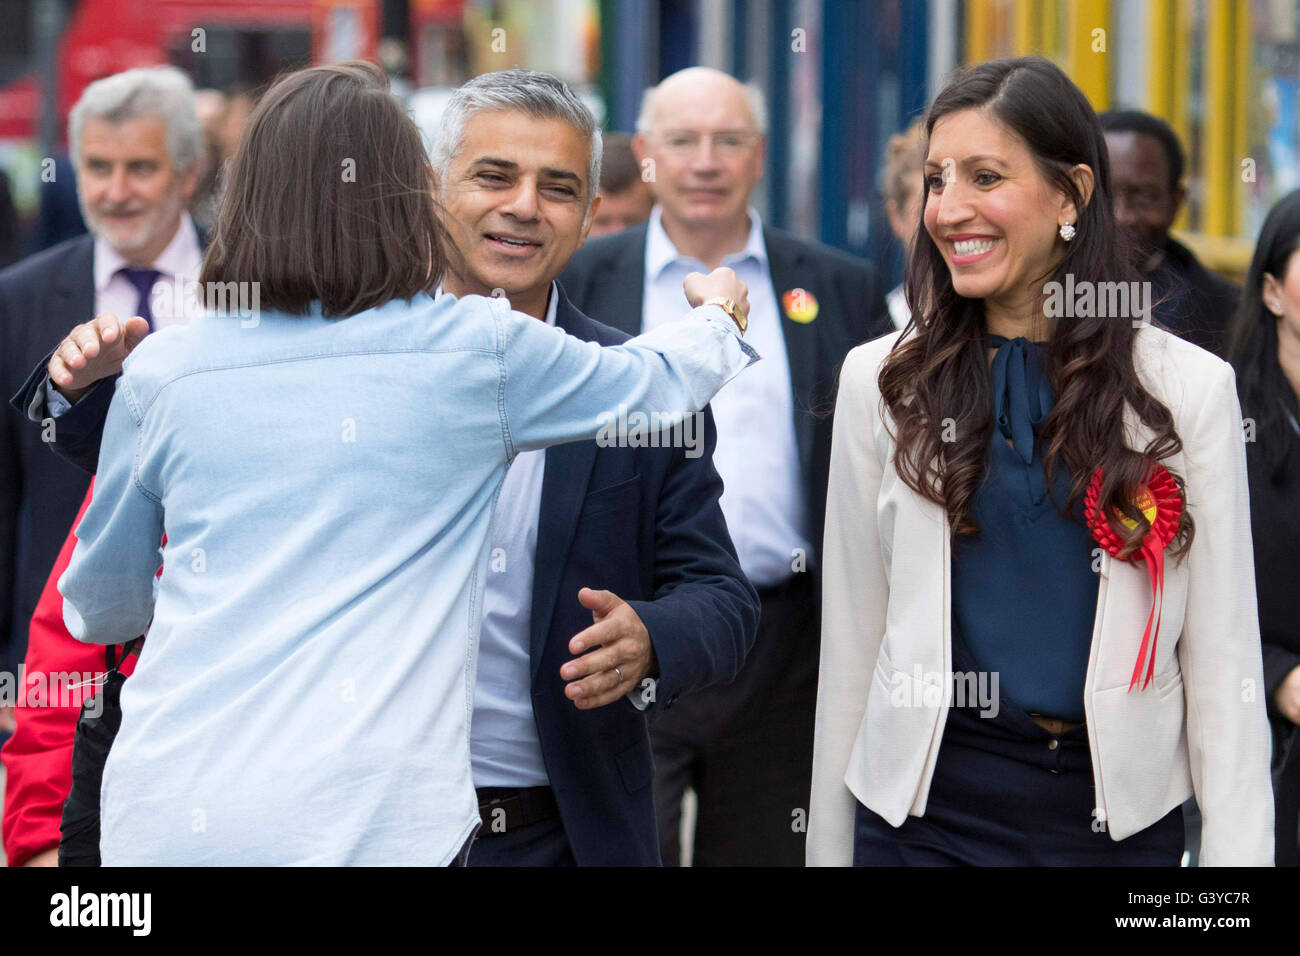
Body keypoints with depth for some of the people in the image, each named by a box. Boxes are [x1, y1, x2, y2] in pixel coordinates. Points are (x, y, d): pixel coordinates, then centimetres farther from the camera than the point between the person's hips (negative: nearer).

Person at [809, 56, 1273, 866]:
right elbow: (851, 642, 3)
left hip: (1122, 808, 0)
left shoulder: (1190, 387, -2)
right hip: (924, 804, 0)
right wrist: (830, 844, 3)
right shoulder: (881, 381, 1)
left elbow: (1223, 657, -2)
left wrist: (1239, 850, -7)